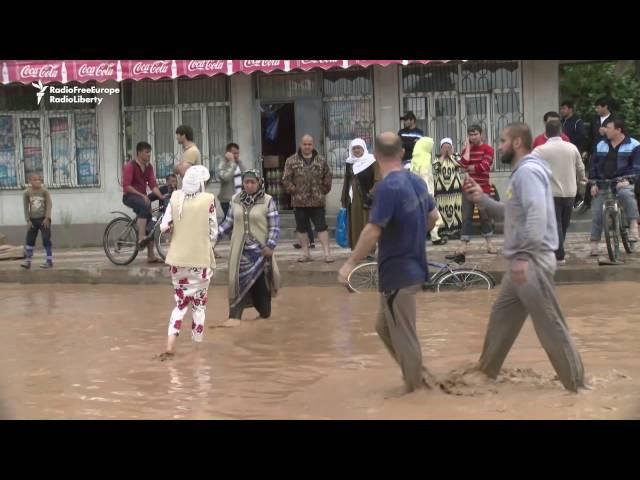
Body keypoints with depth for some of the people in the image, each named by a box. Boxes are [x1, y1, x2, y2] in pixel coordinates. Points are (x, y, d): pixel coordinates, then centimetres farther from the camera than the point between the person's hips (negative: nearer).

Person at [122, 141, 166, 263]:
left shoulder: (149, 167, 6)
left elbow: (153, 184, -3)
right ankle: (141, 239, -40)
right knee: (145, 206, -37)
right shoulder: (130, 166, -14)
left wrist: (160, 196, -20)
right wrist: (141, 195, -29)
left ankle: (151, 256, 9)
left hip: (142, 197, 7)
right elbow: (126, 186, -21)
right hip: (130, 197, -7)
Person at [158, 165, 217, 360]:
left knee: (180, 303, 14)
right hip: (200, 258, -3)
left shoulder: (175, 197, -3)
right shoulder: (208, 199, -10)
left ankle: (170, 346, 2)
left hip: (178, 258, 3)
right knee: (199, 304, 12)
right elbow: (213, 232, -7)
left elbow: (164, 226, -5)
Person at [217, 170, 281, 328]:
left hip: (260, 250, -3)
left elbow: (274, 227, -7)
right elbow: (229, 222, 11)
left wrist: (270, 246, -16)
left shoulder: (268, 201, -6)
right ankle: (235, 316, -2)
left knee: (261, 283, 5)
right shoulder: (235, 200, 6)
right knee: (239, 281, -2)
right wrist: (215, 233, -3)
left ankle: (265, 313, 27)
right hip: (240, 250, 3)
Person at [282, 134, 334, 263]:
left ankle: (327, 253, 0)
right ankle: (305, 254, 16)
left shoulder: (321, 161, 6)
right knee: (301, 228, 7)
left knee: (322, 226, -2)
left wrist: (324, 190, 6)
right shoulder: (291, 161, 1)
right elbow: (286, 179, 0)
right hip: (299, 201, 0)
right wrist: (293, 191, -5)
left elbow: (328, 176, 13)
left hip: (317, 201, 0)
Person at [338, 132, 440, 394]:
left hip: (397, 273, -9)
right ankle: (419, 376, 24)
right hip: (412, 267, 9)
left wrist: (350, 263, -19)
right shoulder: (416, 181, 5)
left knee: (402, 335, 4)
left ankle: (417, 387, 14)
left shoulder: (388, 187, -21)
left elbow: (373, 230, -26)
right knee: (384, 326, 21)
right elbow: (433, 216, 17)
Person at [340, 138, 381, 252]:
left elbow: (377, 181, -8)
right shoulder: (349, 163, 14)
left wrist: (371, 195, -17)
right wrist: (344, 200, 14)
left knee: (367, 225, -4)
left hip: (365, 199, -5)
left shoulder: (372, 162, -3)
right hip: (352, 200, 5)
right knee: (354, 226, 5)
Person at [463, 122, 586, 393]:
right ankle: (486, 369, 31)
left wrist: (523, 256, -32)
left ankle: (576, 382, 5)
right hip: (524, 261, 11)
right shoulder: (522, 172, 19)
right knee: (502, 314, 19)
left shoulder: (528, 171, -14)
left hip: (533, 260, -11)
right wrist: (482, 198, 12)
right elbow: (510, 214, 23)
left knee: (549, 324, -4)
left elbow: (537, 214, -27)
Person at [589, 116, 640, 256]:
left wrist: (628, 180, -24)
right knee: (596, 213, -1)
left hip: (622, 181, -4)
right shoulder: (601, 145, 9)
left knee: (626, 193, -39)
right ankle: (594, 245, 7)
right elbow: (594, 165, 11)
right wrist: (593, 183, 0)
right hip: (602, 183, 4)